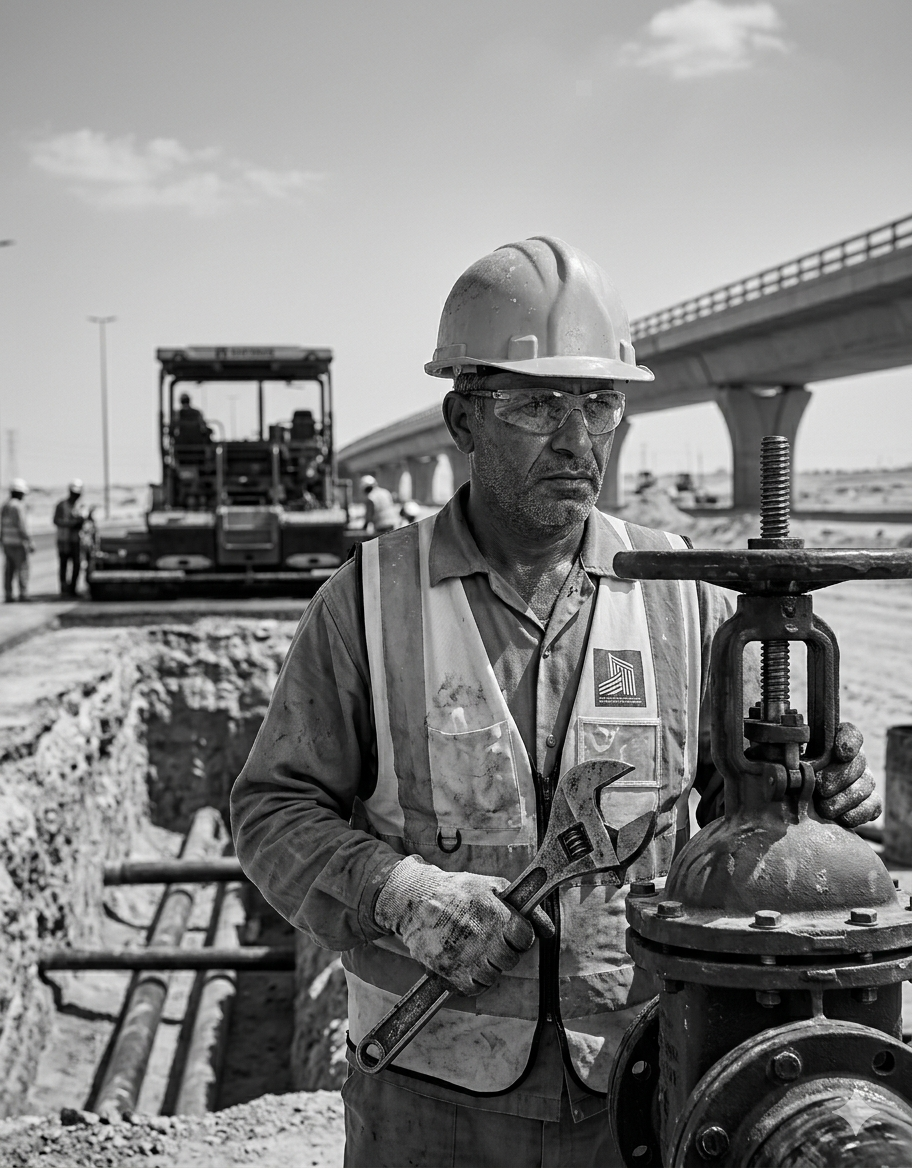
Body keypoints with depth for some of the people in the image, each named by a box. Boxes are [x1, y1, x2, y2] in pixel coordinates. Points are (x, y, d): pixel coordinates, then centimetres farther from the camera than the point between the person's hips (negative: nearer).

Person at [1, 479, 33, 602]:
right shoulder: (17, 506, -16)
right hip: (18, 543, -8)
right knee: (22, 568, -3)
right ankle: (23, 594, -6)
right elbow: (22, 526, -20)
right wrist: (30, 542, -16)